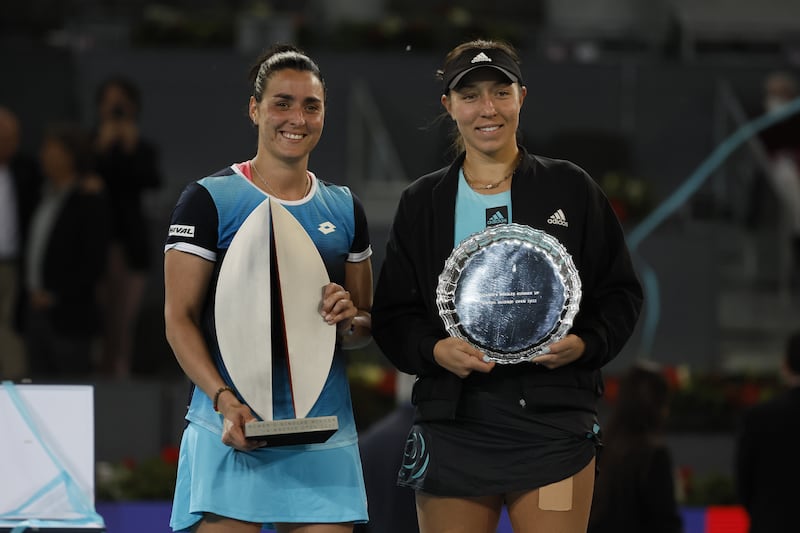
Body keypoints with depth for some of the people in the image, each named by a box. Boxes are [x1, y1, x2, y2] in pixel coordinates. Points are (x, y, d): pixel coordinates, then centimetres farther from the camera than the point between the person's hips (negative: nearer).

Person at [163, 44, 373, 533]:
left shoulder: (344, 209, 15)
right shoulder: (210, 200, 1)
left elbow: (366, 326, 19)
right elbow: (179, 318, -3)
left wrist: (349, 320, -6)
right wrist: (225, 400, -18)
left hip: (324, 434, 4)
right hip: (233, 426, -4)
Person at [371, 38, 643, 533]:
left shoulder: (571, 188, 8)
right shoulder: (422, 203, 12)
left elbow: (621, 293, 8)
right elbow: (393, 315, 10)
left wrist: (584, 344, -11)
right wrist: (434, 350, -11)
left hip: (553, 422, -2)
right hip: (453, 423, 2)